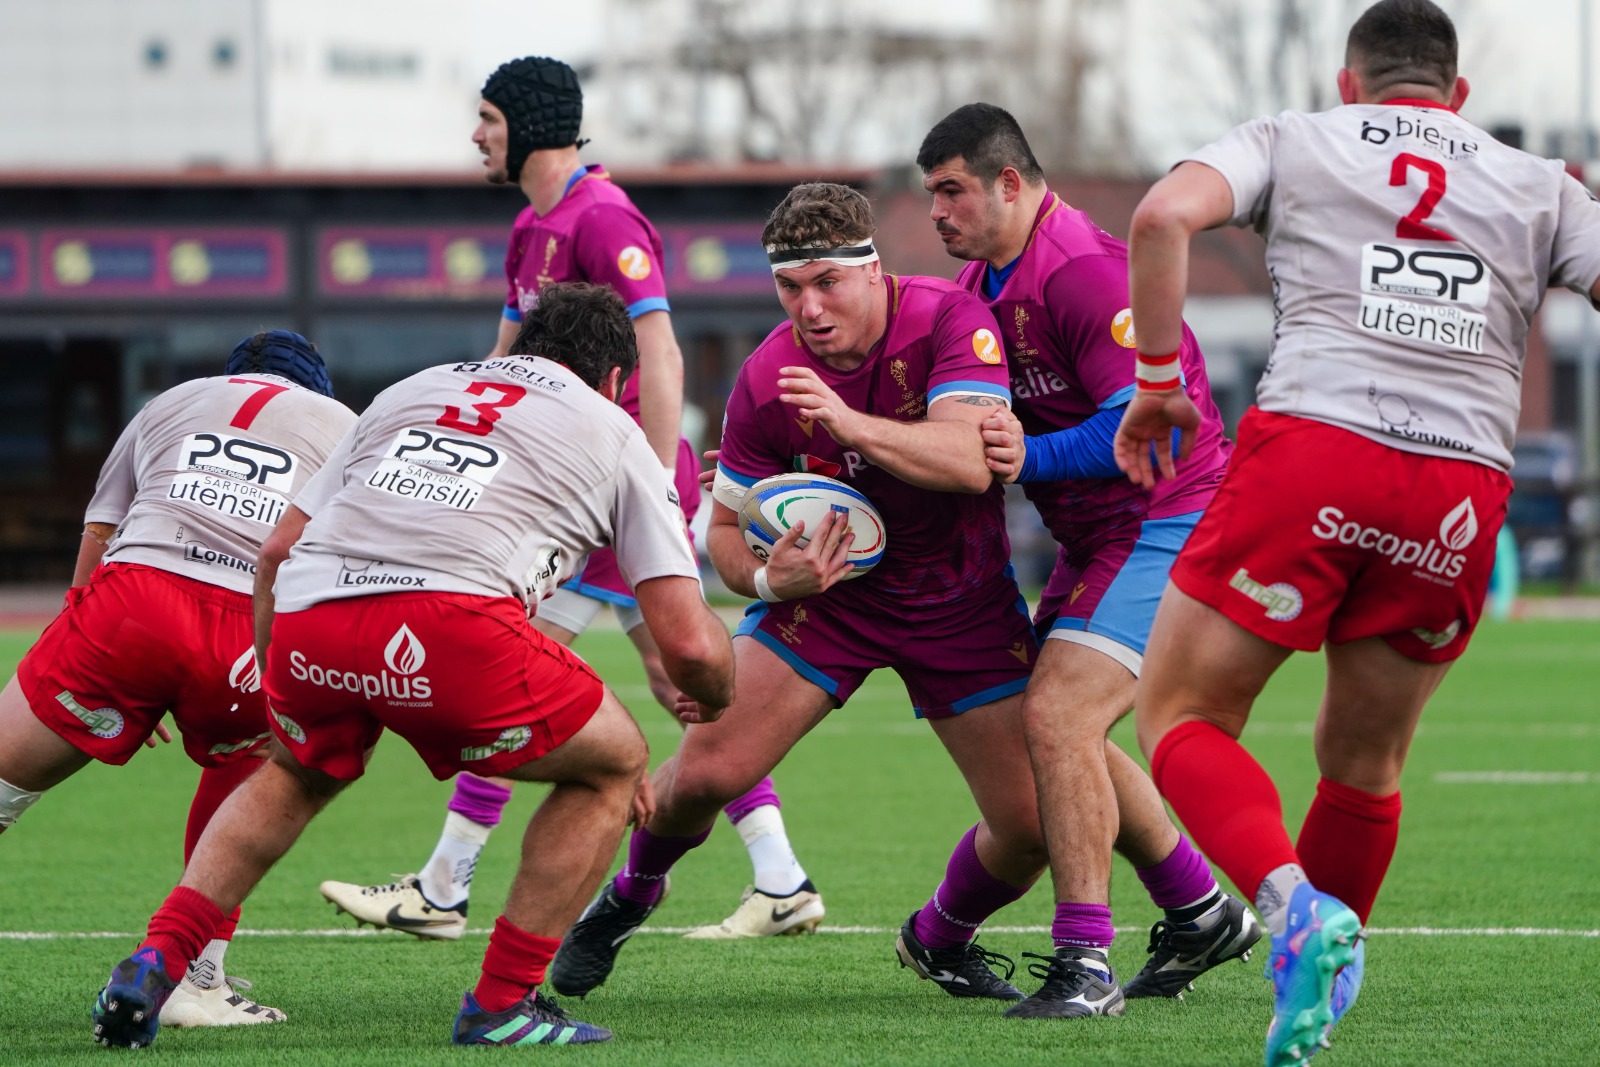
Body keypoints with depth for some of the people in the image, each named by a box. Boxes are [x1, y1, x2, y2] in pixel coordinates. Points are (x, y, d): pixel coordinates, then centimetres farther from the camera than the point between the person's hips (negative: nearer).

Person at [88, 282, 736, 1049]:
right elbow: (688, 643, 16)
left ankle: (153, 964, 21)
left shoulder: (410, 390, 33)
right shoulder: (611, 432, 23)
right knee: (615, 763, 20)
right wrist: (714, 700, 39)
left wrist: (279, 697, 40)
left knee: (293, 775, 36)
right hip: (448, 619, -5)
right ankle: (503, 1003, 17)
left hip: (307, 620, 5)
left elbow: (277, 551, 29)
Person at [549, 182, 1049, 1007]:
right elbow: (726, 526, -5)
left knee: (1035, 824, -8)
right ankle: (629, 895, 20)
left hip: (961, 599, 0)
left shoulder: (950, 321, -22)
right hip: (826, 589, 0)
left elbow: (969, 460, -36)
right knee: (704, 772, -15)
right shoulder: (767, 381, -17)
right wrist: (768, 576, -28)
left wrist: (849, 422, -48)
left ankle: (940, 939, 26)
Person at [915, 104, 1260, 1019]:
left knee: (1057, 715, -21)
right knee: (1060, 733, 13)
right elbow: (973, 430, 20)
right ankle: (1203, 915, 28)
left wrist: (1031, 456, -31)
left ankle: (1085, 963, -18)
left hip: (1169, 523, -10)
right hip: (1097, 538, 10)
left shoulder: (1091, 274, -21)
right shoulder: (981, 284, 10)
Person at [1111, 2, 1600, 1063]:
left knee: (1183, 719, 5)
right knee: (1362, 762, 20)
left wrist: (1157, 380, 5)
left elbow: (1166, 216, -1)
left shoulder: (1293, 140, 16)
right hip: (1463, 498, 3)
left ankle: (1296, 903, -20)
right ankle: (1324, 972, 25)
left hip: (1312, 443, -3)